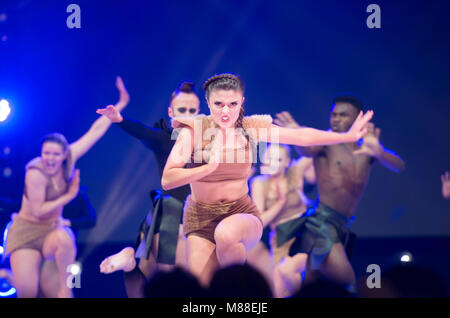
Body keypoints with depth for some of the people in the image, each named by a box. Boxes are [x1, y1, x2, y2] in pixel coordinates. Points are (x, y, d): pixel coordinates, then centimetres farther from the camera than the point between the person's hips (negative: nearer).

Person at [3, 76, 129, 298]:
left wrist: (121, 104, -1)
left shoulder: (69, 158, -7)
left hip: (53, 229, 4)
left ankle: (66, 286, -16)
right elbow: (38, 211, -19)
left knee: (64, 240, -36)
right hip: (27, 232, -4)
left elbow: (96, 130, -3)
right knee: (27, 293, -18)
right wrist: (69, 196, -10)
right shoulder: (36, 173, -22)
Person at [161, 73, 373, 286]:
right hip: (201, 219, 0)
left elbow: (302, 136, 9)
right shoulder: (193, 131, -6)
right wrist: (209, 167, -24)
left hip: (241, 212, 0)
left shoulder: (250, 128, 1)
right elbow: (167, 180, -14)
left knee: (226, 234, -36)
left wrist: (348, 136, 10)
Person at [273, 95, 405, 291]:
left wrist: (379, 152, -25)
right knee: (346, 282, -22)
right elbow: (307, 150, -22)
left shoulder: (366, 146, 13)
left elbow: (399, 166, -2)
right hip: (321, 221, -6)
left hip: (342, 227, 6)